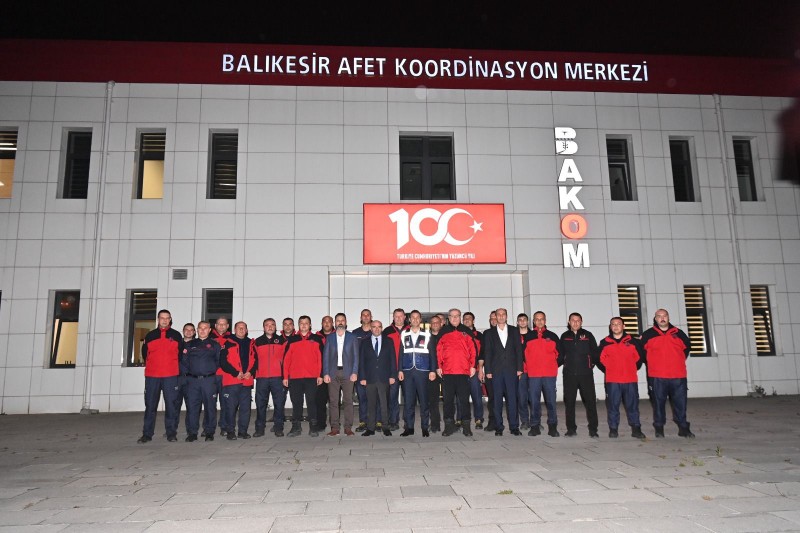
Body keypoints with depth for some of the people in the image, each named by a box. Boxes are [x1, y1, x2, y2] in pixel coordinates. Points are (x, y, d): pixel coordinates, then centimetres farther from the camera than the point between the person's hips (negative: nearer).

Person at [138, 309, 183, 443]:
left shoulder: (176, 335, 7)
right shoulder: (150, 335, 10)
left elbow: (181, 353, 12)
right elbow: (144, 353, 17)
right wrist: (150, 366, 13)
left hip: (171, 376, -1)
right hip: (151, 375, 1)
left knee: (171, 404, -1)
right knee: (150, 405, 3)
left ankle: (171, 433, 6)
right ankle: (147, 434, 10)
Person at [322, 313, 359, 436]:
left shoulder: (352, 337, 8)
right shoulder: (329, 337, 11)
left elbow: (355, 356, 5)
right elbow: (326, 356, 7)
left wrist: (354, 372, -6)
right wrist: (325, 373, -2)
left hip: (347, 372, -1)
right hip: (333, 373, 1)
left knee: (348, 400, -2)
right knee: (333, 401, 1)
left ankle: (348, 427, 3)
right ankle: (335, 427, 6)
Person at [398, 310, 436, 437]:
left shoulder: (426, 335, 6)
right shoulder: (404, 335, 11)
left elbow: (432, 354, 5)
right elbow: (401, 353, 11)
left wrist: (432, 370, -2)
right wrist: (400, 370, 4)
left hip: (422, 371, -2)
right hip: (407, 371, 2)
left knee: (423, 400, -1)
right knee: (408, 400, 2)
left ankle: (425, 427, 7)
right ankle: (409, 427, 9)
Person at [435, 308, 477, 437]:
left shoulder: (466, 332, 9)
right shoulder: (443, 332, 9)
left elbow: (472, 349, 7)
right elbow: (438, 350, 7)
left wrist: (473, 366, 1)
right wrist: (438, 366, 1)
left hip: (463, 371, 0)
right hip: (447, 372, 1)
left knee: (464, 399, 2)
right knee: (448, 399, 5)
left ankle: (466, 425, 9)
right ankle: (449, 425, 12)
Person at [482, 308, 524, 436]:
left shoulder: (514, 331, 12)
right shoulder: (489, 333, 10)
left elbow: (518, 349, 7)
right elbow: (487, 353, 5)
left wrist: (519, 368, -1)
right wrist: (488, 371, -3)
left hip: (511, 370, 0)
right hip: (496, 371, 0)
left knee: (512, 399, 0)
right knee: (497, 400, 1)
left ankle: (514, 427, 7)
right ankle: (499, 427, 8)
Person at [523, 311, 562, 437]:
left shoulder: (552, 336, 10)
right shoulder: (527, 336, 9)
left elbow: (560, 353, 13)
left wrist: (554, 366, 7)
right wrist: (527, 367, 5)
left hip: (550, 374, 0)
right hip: (533, 375, 0)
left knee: (551, 401, 1)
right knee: (534, 401, 1)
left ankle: (553, 427, 9)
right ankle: (535, 426, 9)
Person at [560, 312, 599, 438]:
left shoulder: (588, 335, 6)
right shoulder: (564, 336, 9)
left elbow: (595, 351, 8)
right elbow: (561, 353, 13)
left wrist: (591, 364, 2)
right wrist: (566, 364, 5)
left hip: (586, 373, -1)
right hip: (569, 374, 1)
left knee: (590, 401, -3)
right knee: (569, 402, 4)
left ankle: (593, 430, 4)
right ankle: (571, 429, 13)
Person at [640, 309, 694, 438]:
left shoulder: (678, 333, 9)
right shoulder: (648, 334, 3)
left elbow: (687, 347, 23)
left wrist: (680, 361, 17)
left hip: (678, 376, 2)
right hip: (658, 376, -2)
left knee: (680, 402, 5)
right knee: (659, 402, 4)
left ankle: (683, 428, 17)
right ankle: (659, 428, 13)